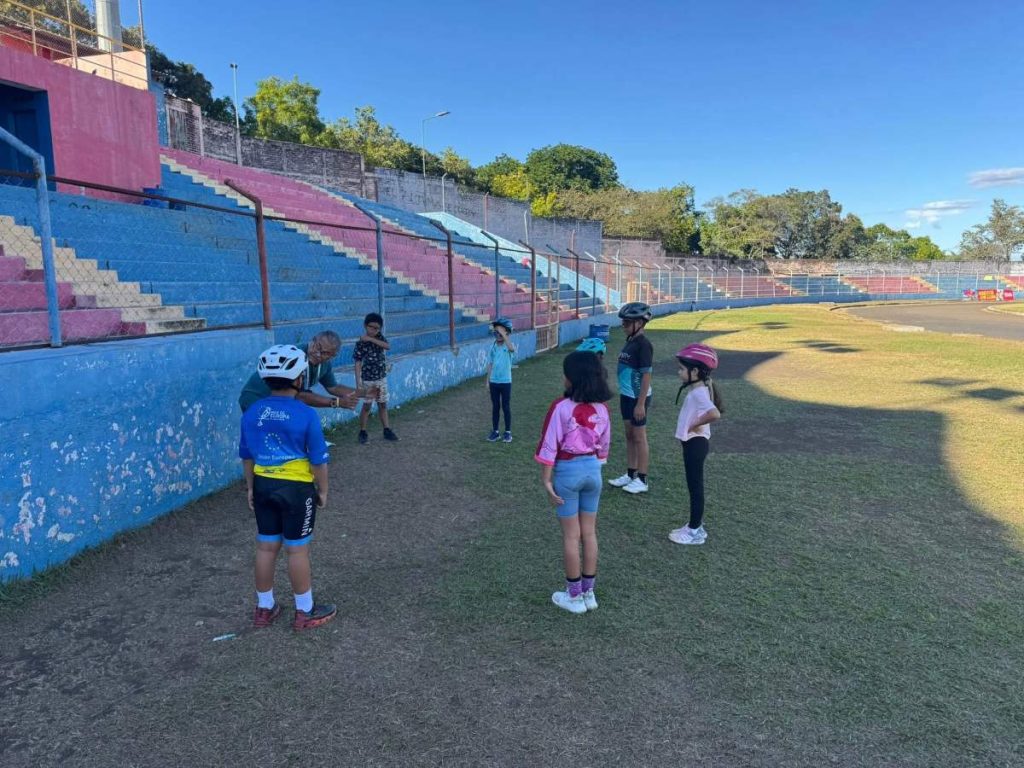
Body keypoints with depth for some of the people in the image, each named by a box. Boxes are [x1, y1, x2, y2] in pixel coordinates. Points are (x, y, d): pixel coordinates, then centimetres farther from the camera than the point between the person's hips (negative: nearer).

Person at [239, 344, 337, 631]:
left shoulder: (252, 412, -1)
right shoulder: (306, 415, -17)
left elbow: (246, 455, 8)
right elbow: (318, 459, -11)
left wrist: (251, 487, 19)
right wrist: (322, 490, 2)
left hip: (264, 486, 5)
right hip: (297, 489, -5)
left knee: (266, 547, 15)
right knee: (297, 550, 6)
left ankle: (264, 607, 29)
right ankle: (305, 611, 19)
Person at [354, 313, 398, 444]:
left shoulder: (379, 337, 0)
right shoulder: (361, 343, -13)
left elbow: (388, 346, -20)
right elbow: (358, 363, -14)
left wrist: (371, 339, -25)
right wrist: (358, 382, -19)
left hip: (382, 378, 5)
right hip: (368, 380, -5)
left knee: (383, 405, 12)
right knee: (367, 406, 2)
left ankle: (387, 431, 20)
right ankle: (362, 432, 12)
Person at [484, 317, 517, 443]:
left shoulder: (509, 346, -9)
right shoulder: (492, 347, 4)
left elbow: (512, 348, -36)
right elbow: (490, 365, 8)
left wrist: (503, 333, -31)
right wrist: (487, 381, 7)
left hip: (505, 382, -4)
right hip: (494, 382, 4)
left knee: (506, 407, 4)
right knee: (495, 407, 11)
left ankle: (508, 432, 14)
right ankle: (495, 431, 20)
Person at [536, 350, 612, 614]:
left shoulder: (561, 407, -17)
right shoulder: (601, 409, -1)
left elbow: (549, 446, -15)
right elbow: (604, 445, 8)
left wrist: (546, 480, -9)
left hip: (567, 471, -5)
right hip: (593, 470, 5)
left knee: (571, 536, 6)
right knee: (589, 533, 14)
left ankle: (574, 596, 17)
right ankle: (588, 593, 24)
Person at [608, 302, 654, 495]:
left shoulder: (643, 344, -17)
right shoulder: (630, 341, 9)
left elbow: (646, 375, -20)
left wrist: (641, 403, -21)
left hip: (638, 398, -9)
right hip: (626, 396, 9)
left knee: (639, 438, 1)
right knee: (629, 436, 15)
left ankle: (641, 480, 11)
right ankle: (630, 474, 26)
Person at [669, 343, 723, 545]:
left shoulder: (698, 393, -23)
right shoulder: (698, 390, 7)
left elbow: (715, 414, -39)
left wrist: (695, 425, -25)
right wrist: (695, 425, 8)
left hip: (695, 443, -10)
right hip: (693, 442, 10)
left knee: (695, 486, 0)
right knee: (694, 485, 17)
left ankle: (695, 531, 11)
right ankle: (695, 526, 28)